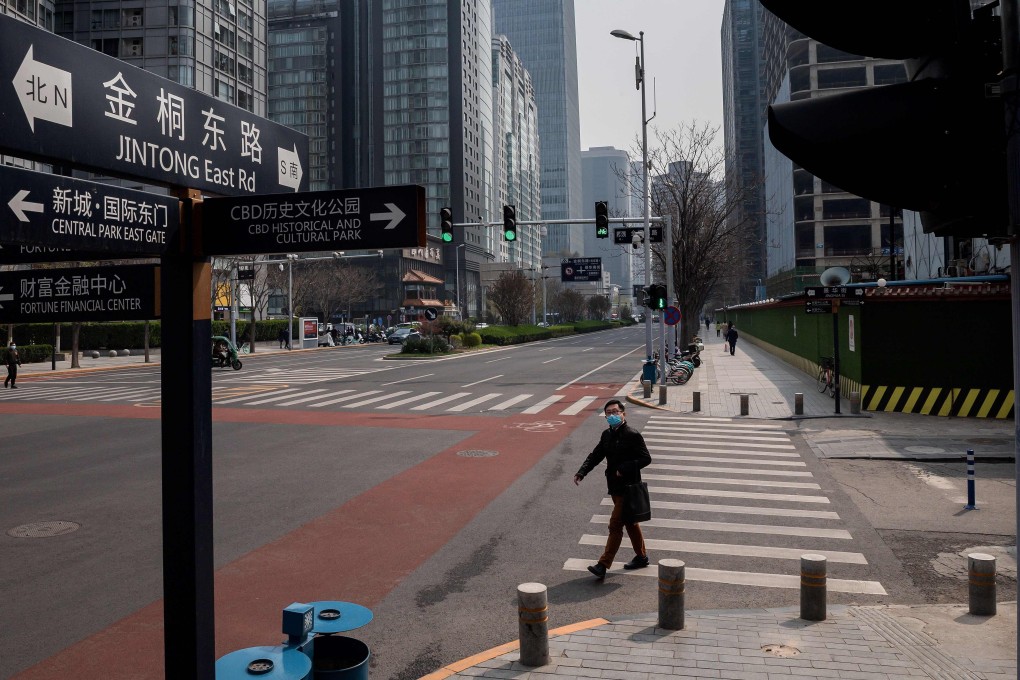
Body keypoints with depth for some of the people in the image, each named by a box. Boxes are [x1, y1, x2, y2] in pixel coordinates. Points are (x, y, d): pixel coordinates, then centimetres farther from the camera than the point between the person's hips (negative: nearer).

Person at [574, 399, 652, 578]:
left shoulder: (632, 435, -14)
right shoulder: (607, 435, 8)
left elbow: (646, 458, -15)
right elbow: (595, 456, 8)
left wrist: (624, 469, -23)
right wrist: (581, 472, -7)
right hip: (615, 487, 8)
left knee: (615, 525, -8)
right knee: (630, 523, 20)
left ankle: (603, 565, -7)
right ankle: (641, 557, 36)